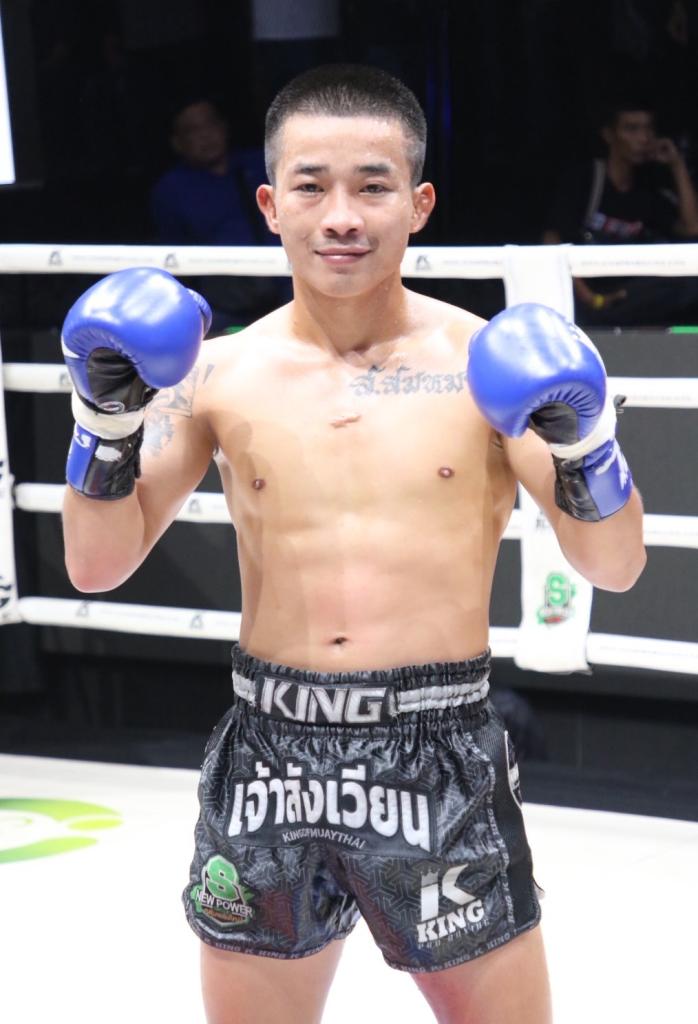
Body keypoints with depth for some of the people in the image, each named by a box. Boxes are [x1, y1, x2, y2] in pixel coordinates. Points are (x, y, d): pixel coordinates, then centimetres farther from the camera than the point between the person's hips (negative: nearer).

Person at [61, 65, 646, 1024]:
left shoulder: (488, 364, -2)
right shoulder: (220, 372, 2)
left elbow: (616, 568, -1)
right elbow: (98, 567, 4)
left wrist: (584, 442, -19)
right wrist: (109, 420, -11)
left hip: (442, 759, -2)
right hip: (269, 755, 2)